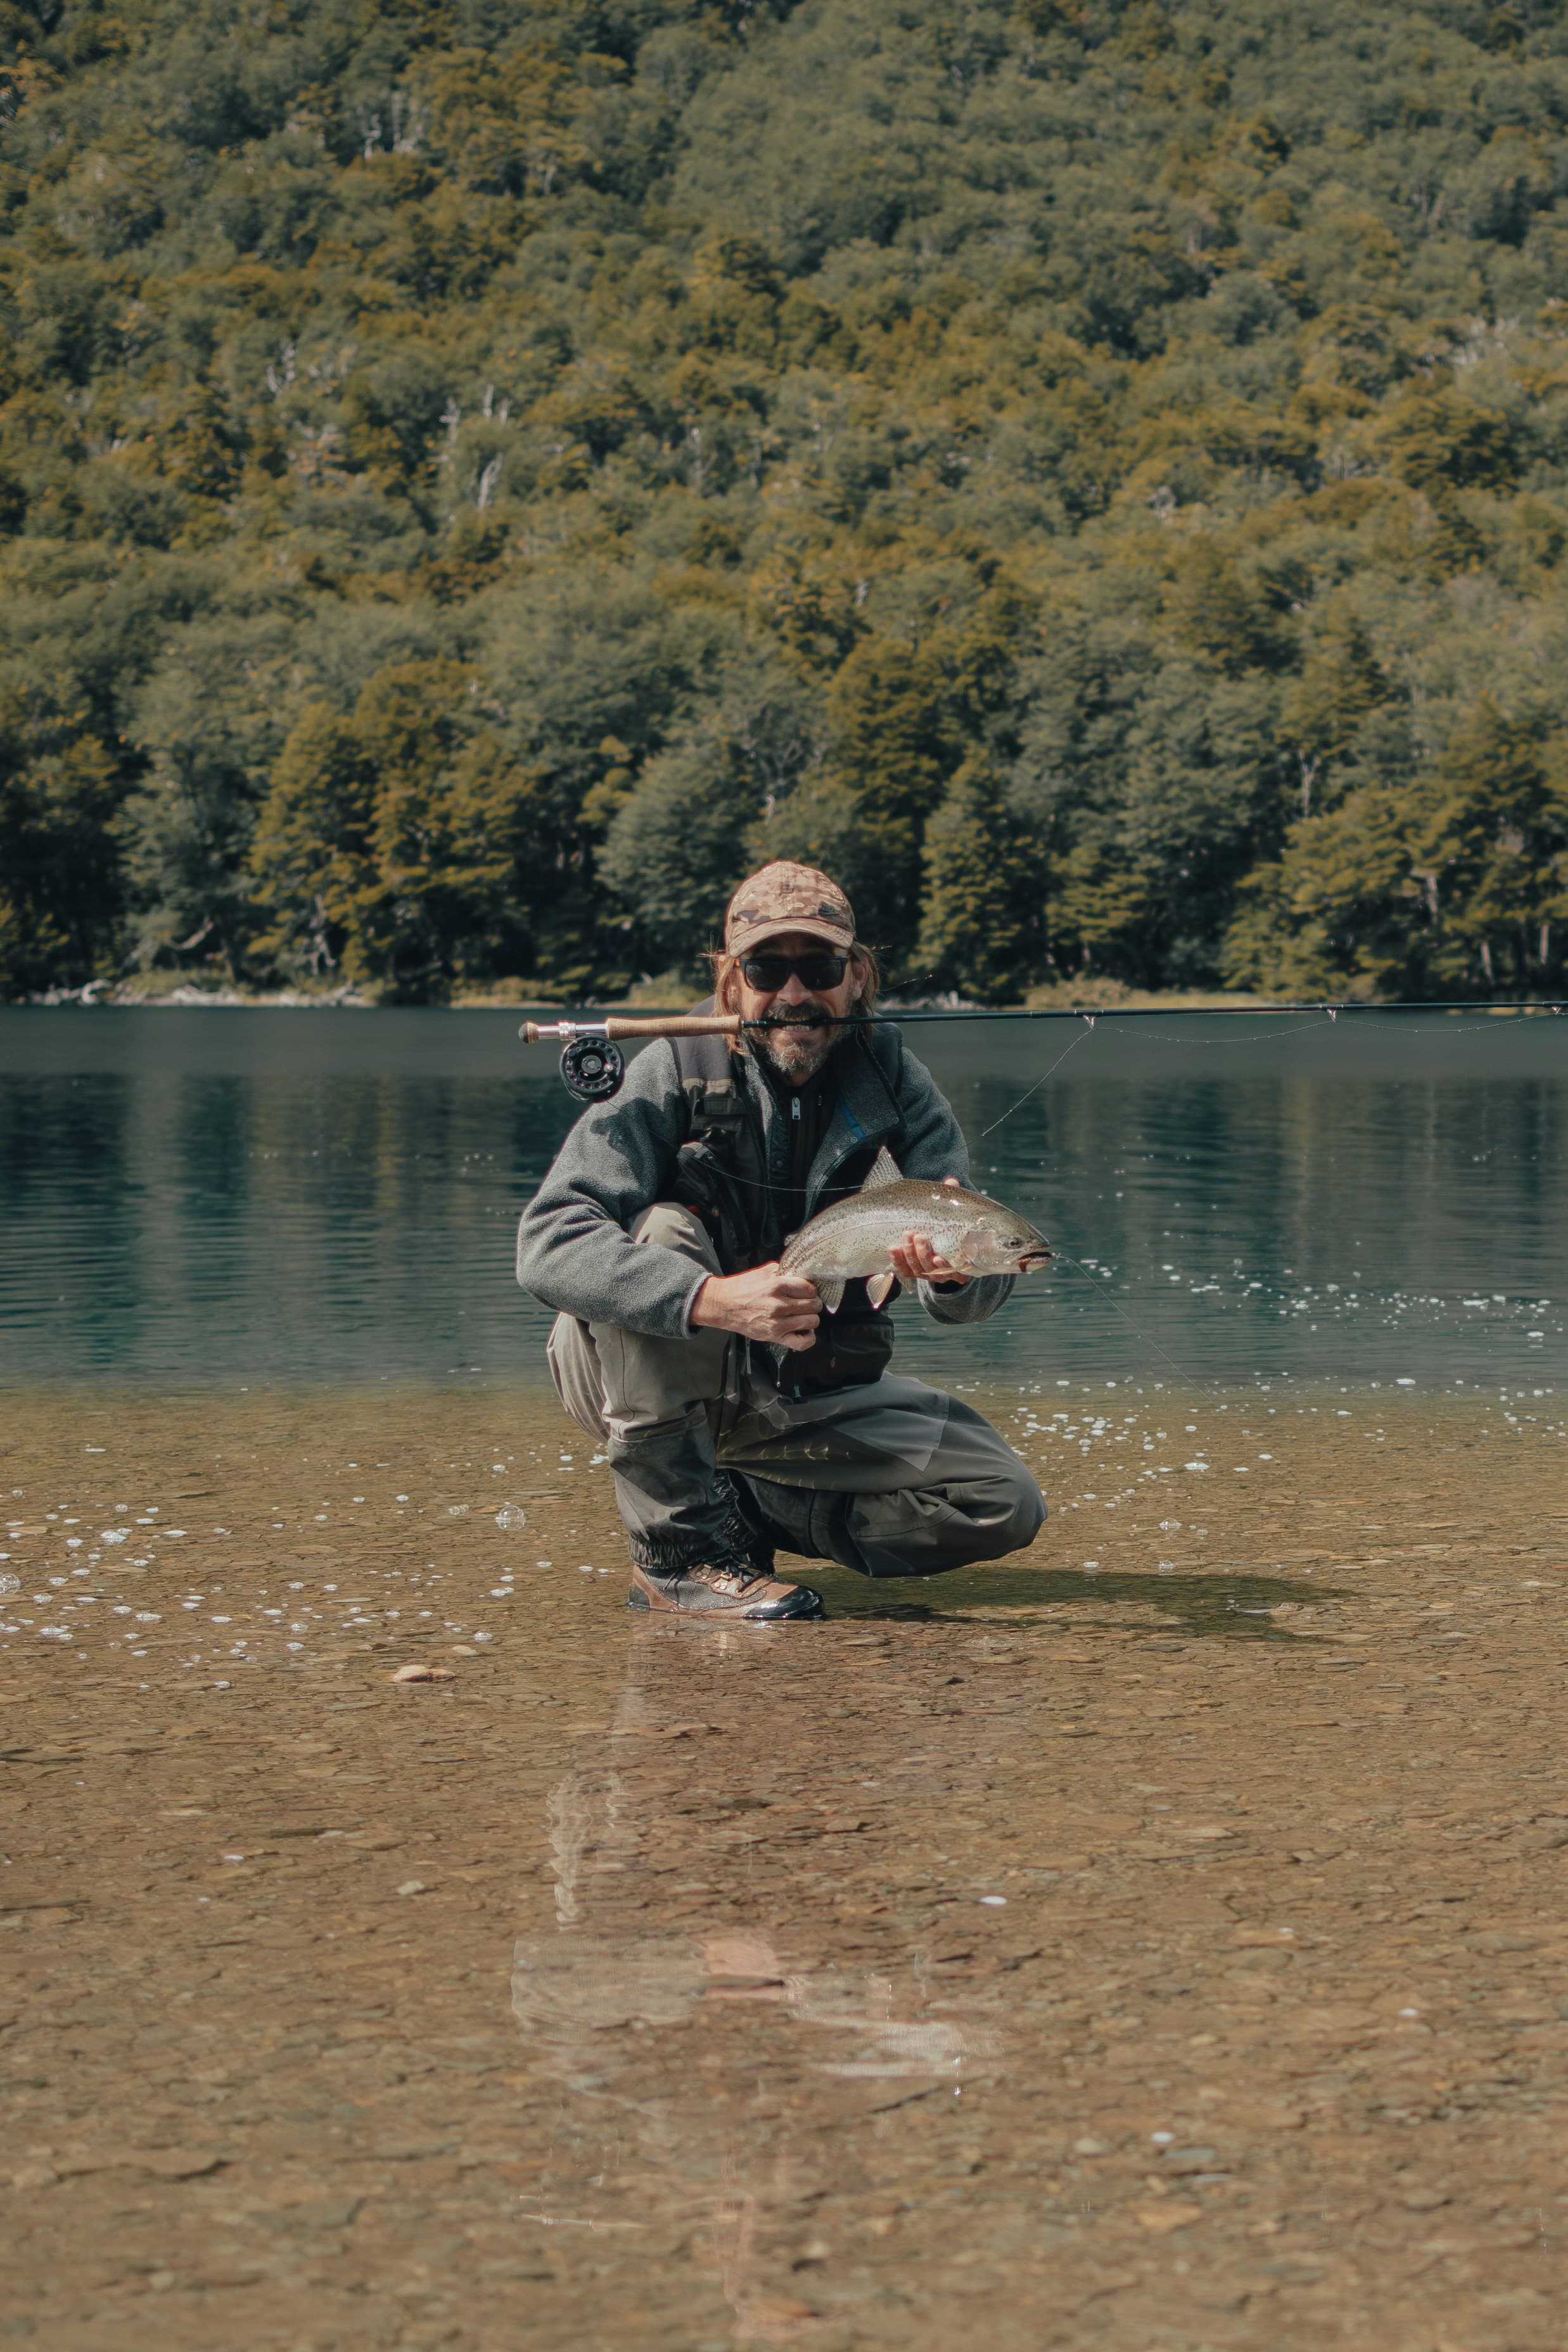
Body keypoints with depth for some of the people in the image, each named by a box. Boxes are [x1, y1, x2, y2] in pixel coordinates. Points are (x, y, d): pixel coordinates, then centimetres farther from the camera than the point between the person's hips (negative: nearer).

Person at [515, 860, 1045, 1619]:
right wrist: (716, 1298, -45)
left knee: (1006, 1506, -12)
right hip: (638, 1381, -4)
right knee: (663, 1233, -33)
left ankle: (742, 1507, 3)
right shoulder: (676, 1071, -17)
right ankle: (677, 1552, -23)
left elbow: (981, 1290, -12)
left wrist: (955, 1273, -39)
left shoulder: (889, 1075, -7)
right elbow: (549, 1244, -31)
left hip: (812, 1397, 4)